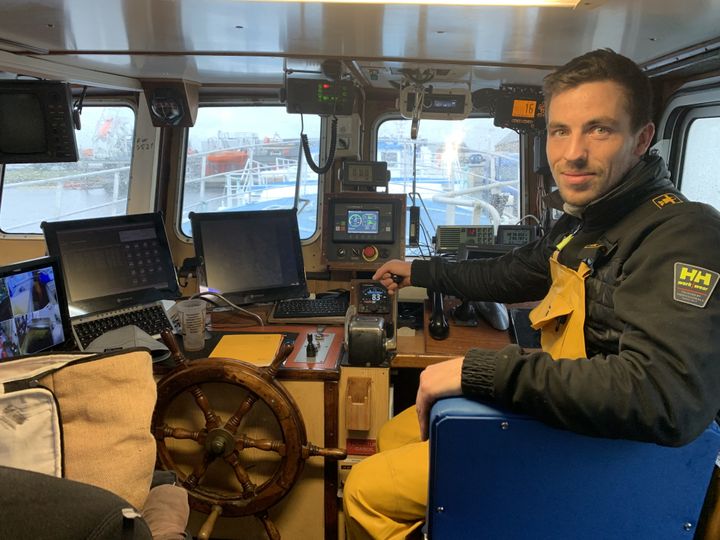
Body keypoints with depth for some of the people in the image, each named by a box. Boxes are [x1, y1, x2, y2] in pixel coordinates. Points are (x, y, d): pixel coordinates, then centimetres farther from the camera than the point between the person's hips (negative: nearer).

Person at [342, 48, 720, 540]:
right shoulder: (580, 223, 6)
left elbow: (664, 396, -37)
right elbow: (513, 275, 22)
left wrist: (479, 370, -34)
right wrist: (419, 273, 32)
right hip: (551, 414, 9)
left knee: (367, 490, -6)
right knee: (394, 436, 18)